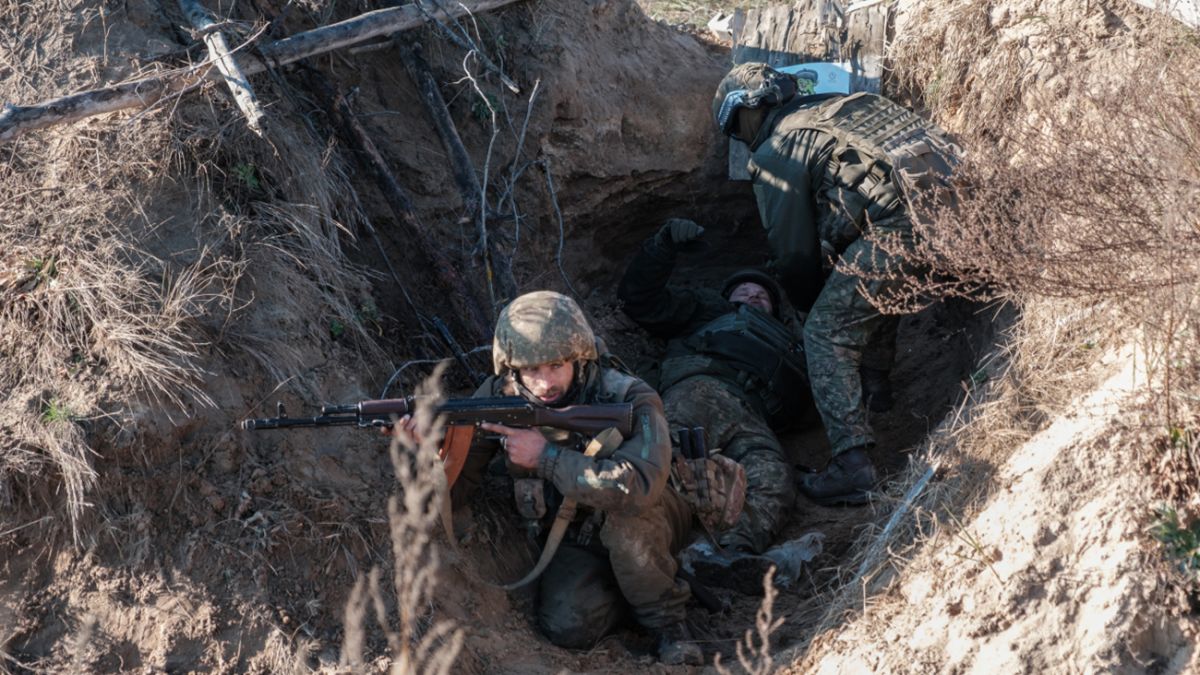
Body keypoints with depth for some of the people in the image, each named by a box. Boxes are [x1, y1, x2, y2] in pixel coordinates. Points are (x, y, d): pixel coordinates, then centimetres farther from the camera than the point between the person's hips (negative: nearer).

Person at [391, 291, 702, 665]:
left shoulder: (627, 399, -27)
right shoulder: (499, 398, -15)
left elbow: (638, 485, -45)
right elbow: (456, 486, -15)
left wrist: (546, 457, -40)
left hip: (652, 522, -3)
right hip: (577, 541, 3)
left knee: (623, 513, -36)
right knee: (568, 627, -22)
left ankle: (668, 618, -12)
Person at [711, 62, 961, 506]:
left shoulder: (775, 154, 7)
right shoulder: (840, 105, 31)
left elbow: (794, 251, 10)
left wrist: (812, 307, 29)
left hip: (901, 224, -9)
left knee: (827, 334, -1)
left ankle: (853, 466, -8)